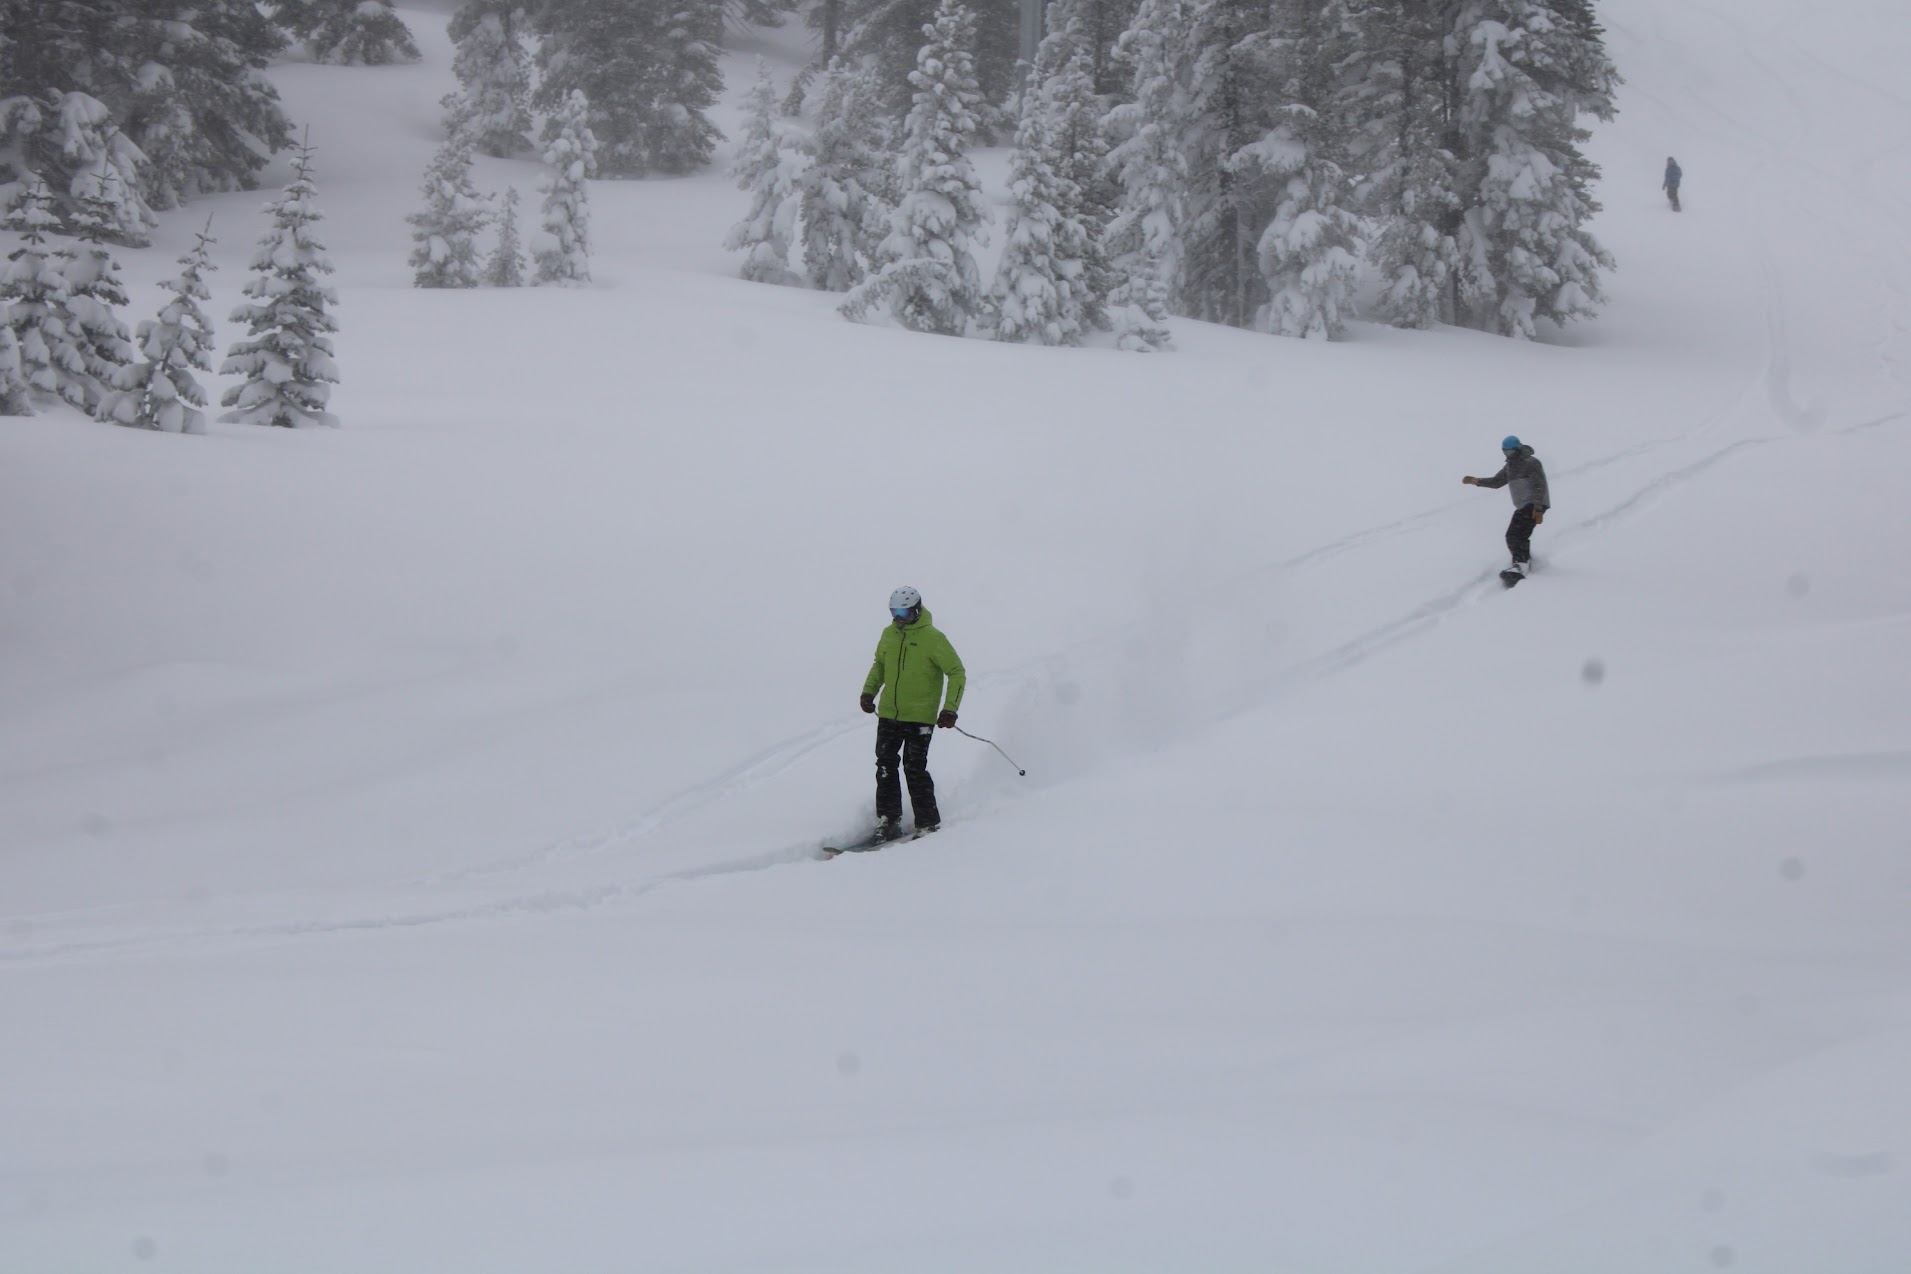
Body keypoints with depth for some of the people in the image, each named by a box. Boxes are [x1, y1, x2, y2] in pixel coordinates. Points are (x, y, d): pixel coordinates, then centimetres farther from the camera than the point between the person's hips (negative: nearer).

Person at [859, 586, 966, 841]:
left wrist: (950, 709, -15)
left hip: (920, 717, -6)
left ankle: (928, 824, 1)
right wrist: (869, 690, 8)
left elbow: (957, 673, -7)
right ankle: (888, 822, 14)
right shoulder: (889, 635, 6)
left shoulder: (932, 638, -10)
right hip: (889, 714, 6)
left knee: (915, 769, -9)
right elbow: (879, 665, 23)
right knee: (885, 766, 5)